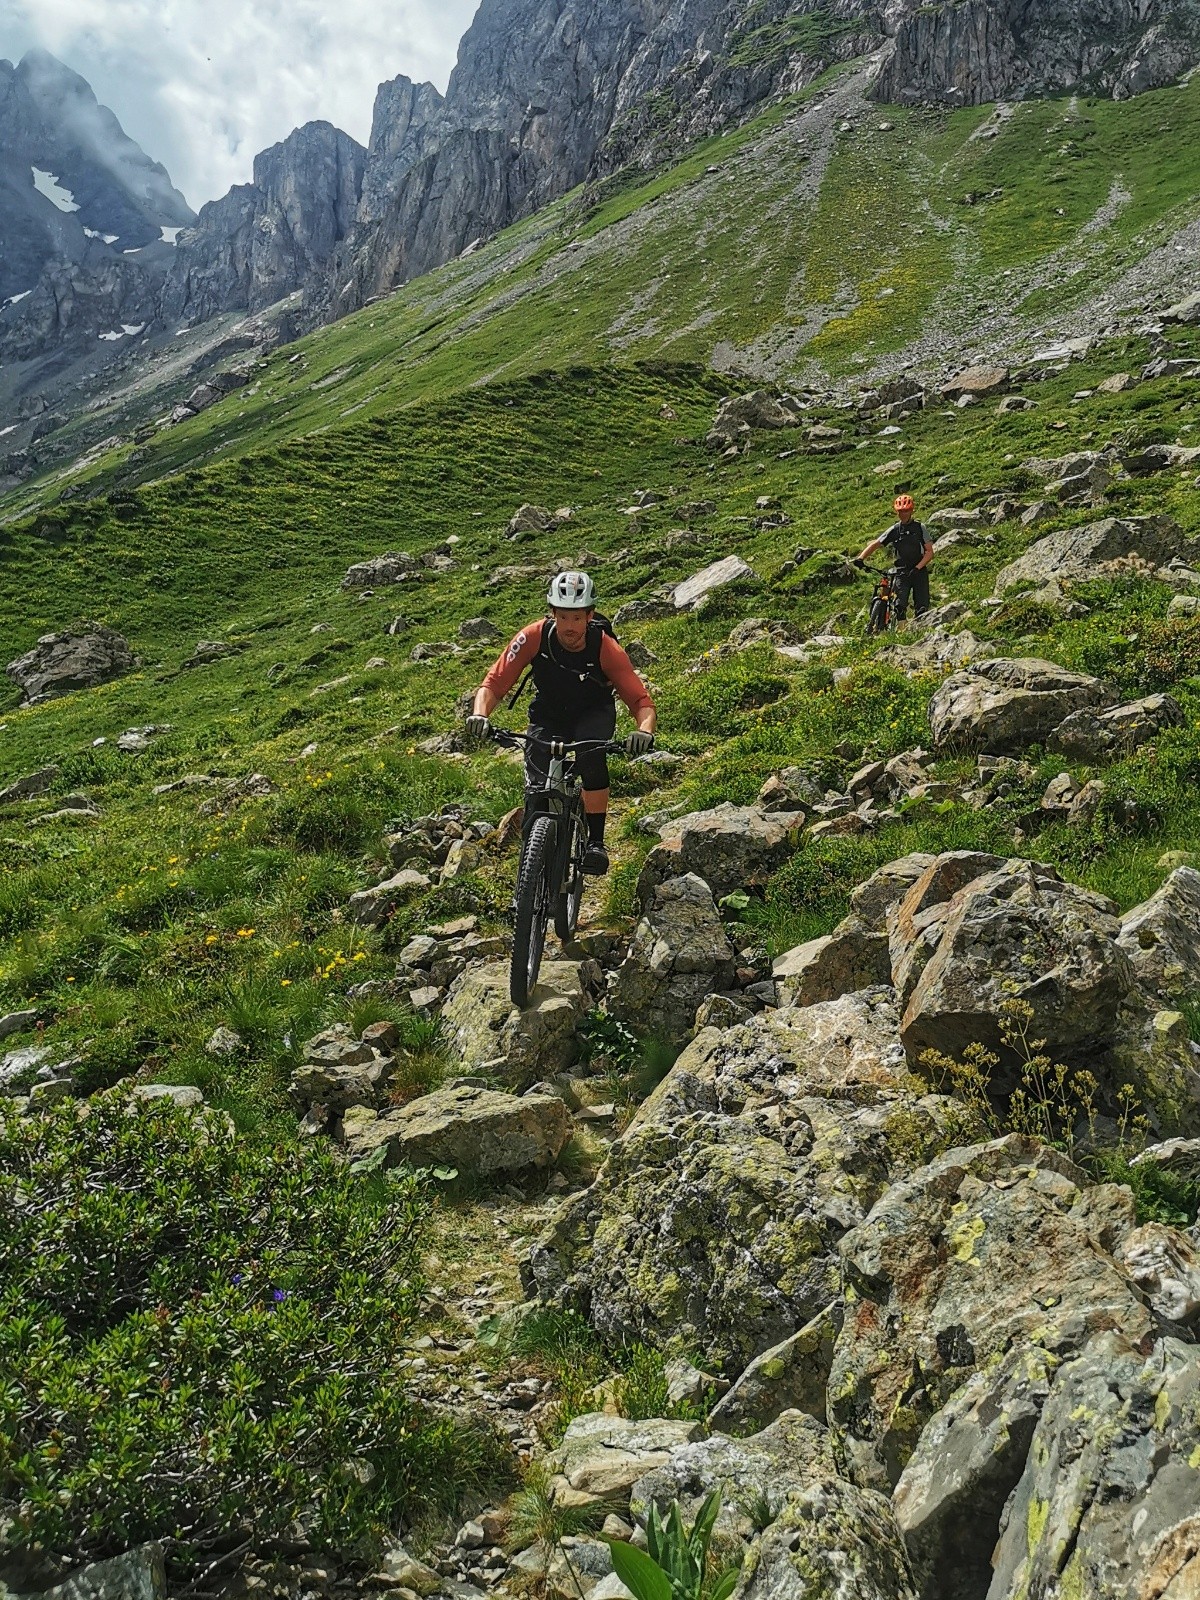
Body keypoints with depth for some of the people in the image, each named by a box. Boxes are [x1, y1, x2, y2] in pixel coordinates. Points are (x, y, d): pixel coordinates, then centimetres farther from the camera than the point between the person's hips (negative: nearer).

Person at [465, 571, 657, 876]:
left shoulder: (606, 648, -30)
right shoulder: (534, 637, -27)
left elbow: (642, 702, -30)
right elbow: (493, 683, -25)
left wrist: (644, 732, -52)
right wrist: (480, 715, -45)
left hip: (594, 714, -1)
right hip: (548, 716, 1)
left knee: (591, 756, -34)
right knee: (538, 786, -16)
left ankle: (596, 842, -18)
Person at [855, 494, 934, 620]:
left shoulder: (920, 528, 0)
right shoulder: (894, 530, 6)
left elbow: (929, 552, -4)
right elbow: (875, 545, 5)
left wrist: (917, 568, -18)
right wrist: (860, 558, -12)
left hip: (919, 572, -1)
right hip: (902, 573, 1)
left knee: (922, 608, -7)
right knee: (900, 606, -16)